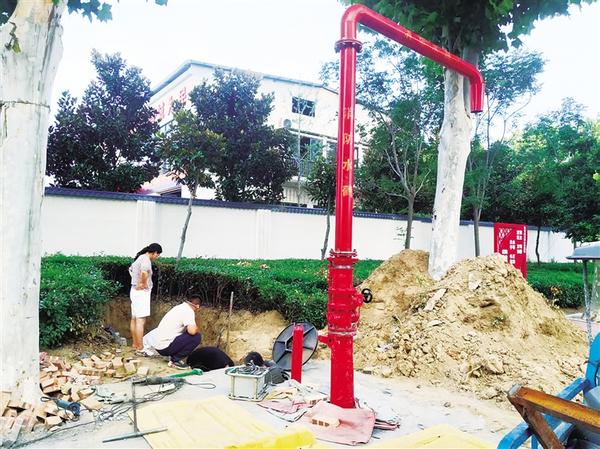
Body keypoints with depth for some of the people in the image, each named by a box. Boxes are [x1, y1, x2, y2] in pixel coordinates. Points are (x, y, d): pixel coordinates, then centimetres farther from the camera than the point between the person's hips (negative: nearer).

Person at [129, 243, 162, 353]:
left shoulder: (139, 257, 13)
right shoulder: (146, 259, -17)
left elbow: (130, 269, 32)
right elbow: (144, 272, -38)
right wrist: (144, 283, -23)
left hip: (134, 290, 10)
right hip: (142, 292, -10)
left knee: (134, 319, 14)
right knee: (140, 320, -7)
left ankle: (135, 344, 24)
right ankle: (140, 347, -5)